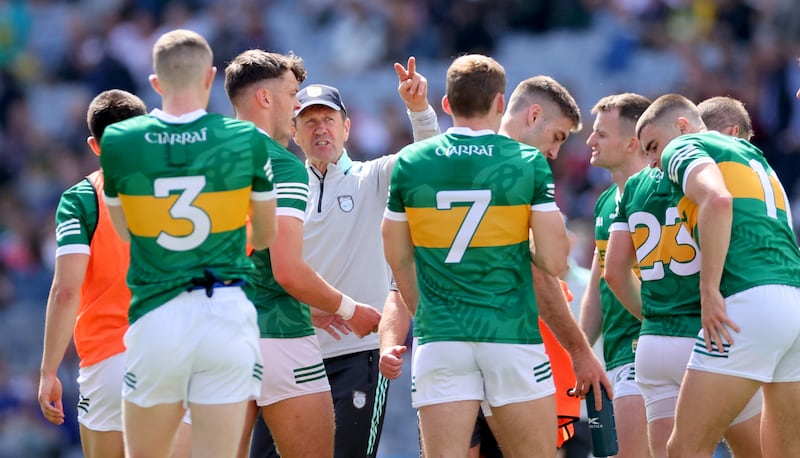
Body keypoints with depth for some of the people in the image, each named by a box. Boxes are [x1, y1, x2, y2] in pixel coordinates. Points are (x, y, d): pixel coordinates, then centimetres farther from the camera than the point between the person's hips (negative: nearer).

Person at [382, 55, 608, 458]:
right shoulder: (529, 163, -3)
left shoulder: (410, 163, 3)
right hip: (512, 335, -1)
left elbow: (399, 258, 11)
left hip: (440, 339, 1)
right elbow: (554, 261, -4)